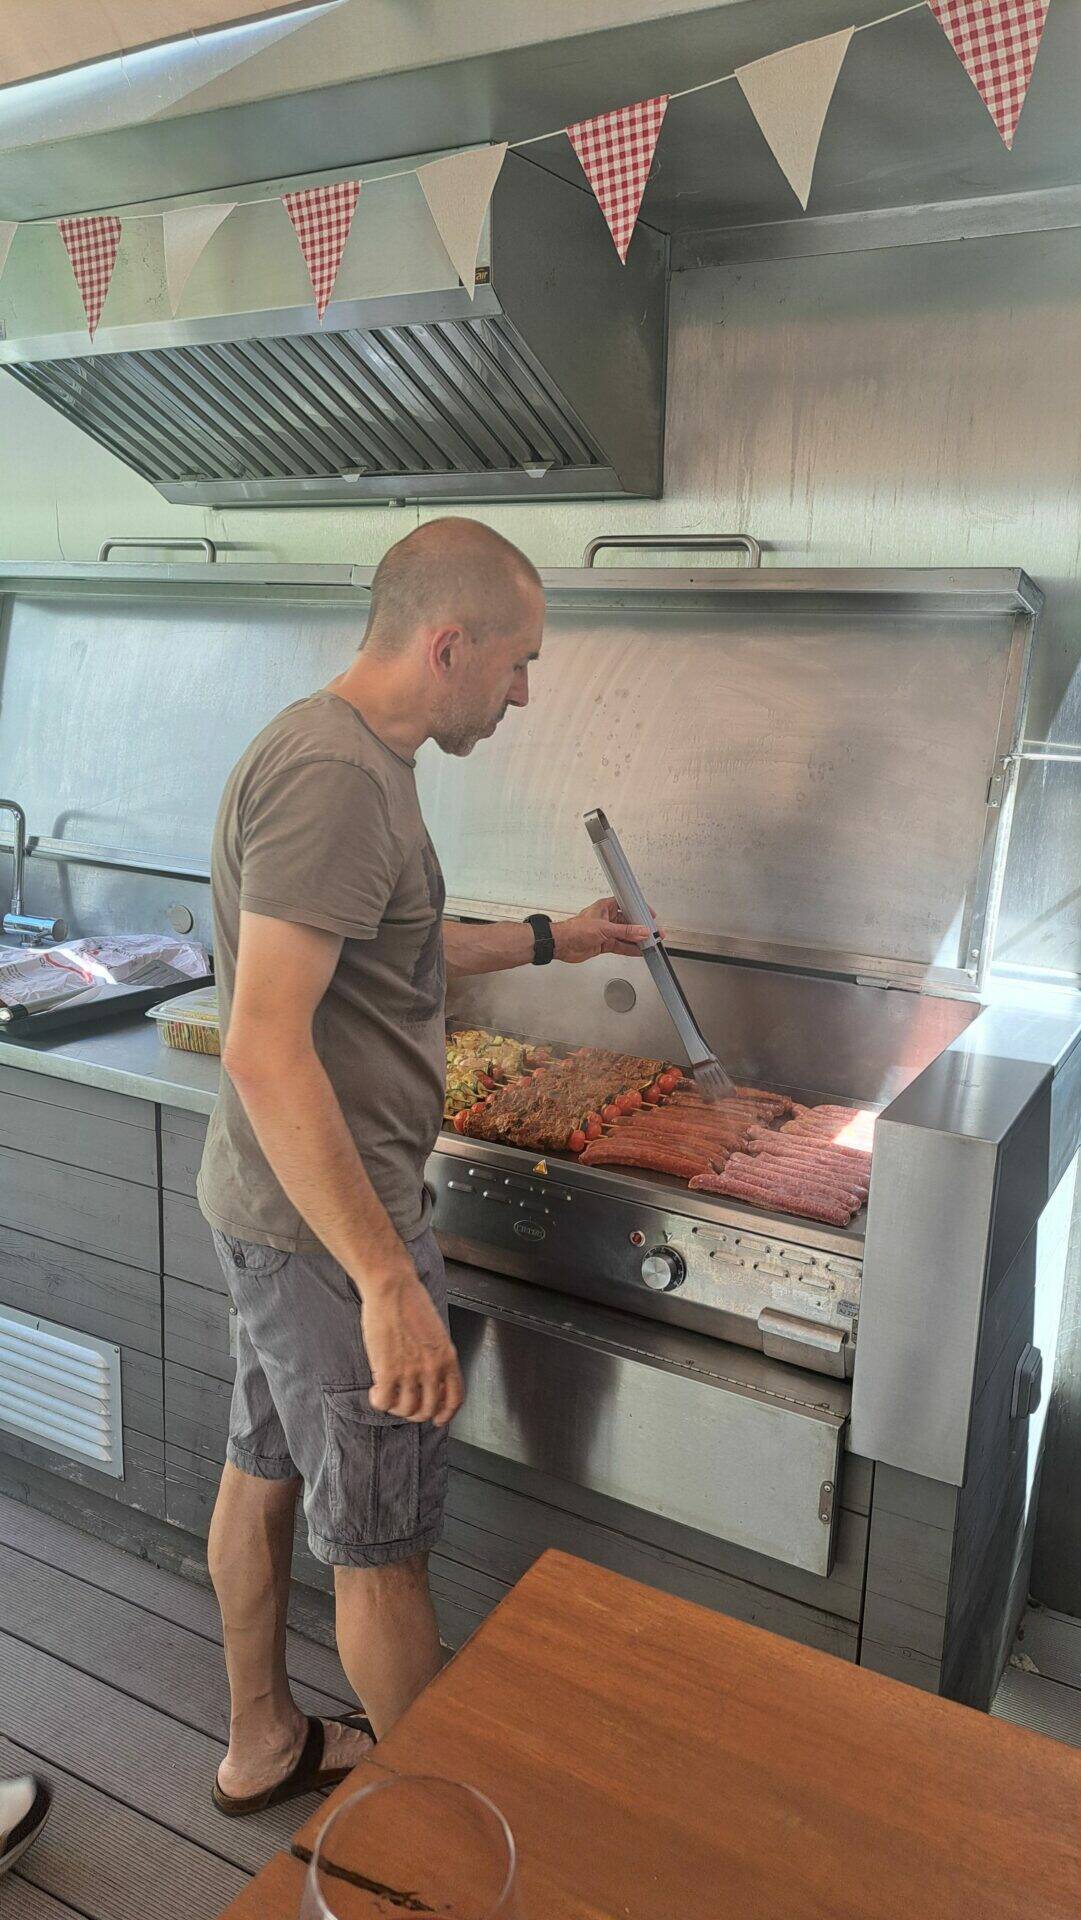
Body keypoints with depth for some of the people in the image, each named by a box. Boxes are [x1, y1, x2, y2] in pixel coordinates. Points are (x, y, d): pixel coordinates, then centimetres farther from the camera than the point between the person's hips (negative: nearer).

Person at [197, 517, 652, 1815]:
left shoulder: (344, 753, 9)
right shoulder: (335, 775, -24)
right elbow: (266, 1049, -30)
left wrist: (548, 939, 26)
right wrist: (390, 1284, -30)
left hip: (273, 1207, 10)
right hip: (331, 1225, -10)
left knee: (265, 1473, 23)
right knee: (380, 1547, 8)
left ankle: (262, 1745, 44)